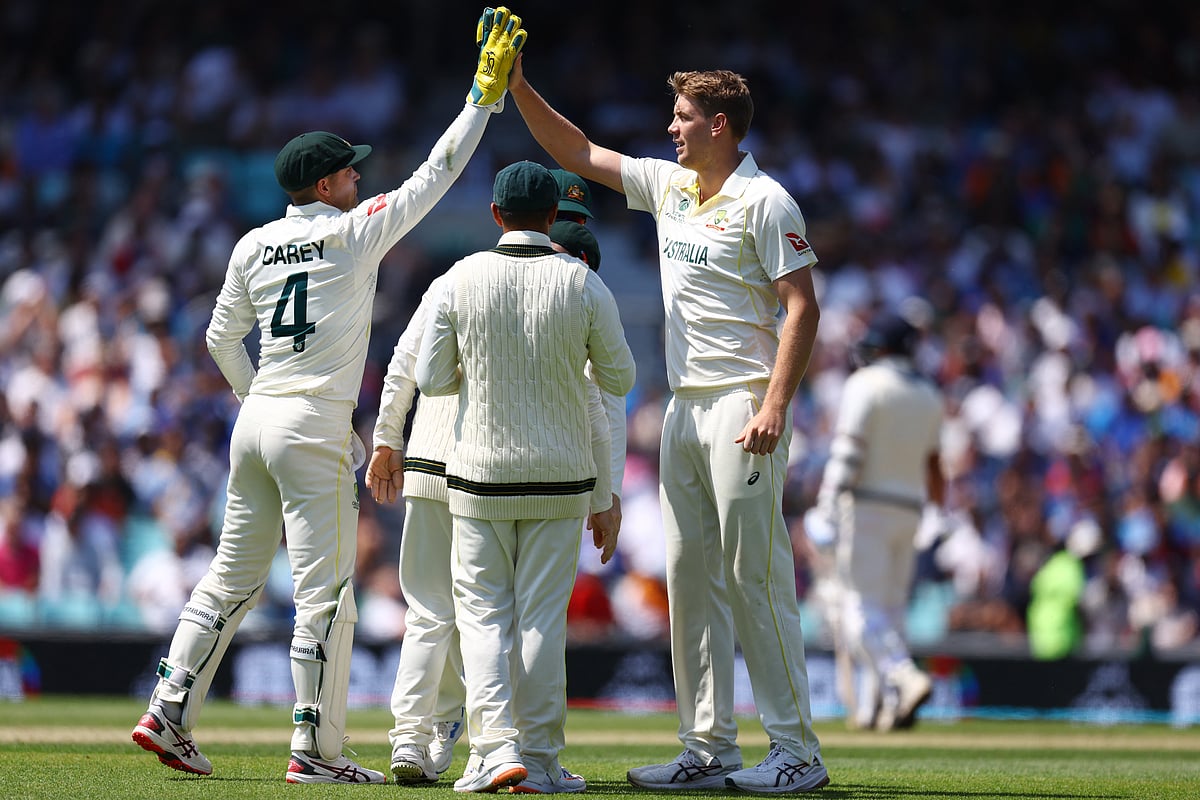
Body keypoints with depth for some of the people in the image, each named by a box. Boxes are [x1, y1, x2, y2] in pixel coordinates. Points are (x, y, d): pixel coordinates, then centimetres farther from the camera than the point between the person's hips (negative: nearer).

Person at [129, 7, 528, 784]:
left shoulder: (254, 245, 10)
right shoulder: (355, 232, -7)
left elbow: (222, 338, 16)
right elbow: (435, 174, -5)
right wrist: (485, 94, 0)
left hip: (257, 422, 7)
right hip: (315, 429, -7)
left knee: (233, 579, 14)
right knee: (324, 592, -4)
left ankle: (169, 716, 11)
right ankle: (316, 750, -4)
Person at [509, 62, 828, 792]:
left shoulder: (764, 202, -9)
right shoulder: (668, 186, 13)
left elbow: (802, 306, -14)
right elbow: (579, 152, 21)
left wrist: (775, 405, -22)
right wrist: (518, 88, 11)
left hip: (743, 402, -8)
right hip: (685, 406, 8)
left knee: (754, 574, -10)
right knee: (690, 577, 6)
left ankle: (797, 751, -7)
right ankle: (709, 750, 9)